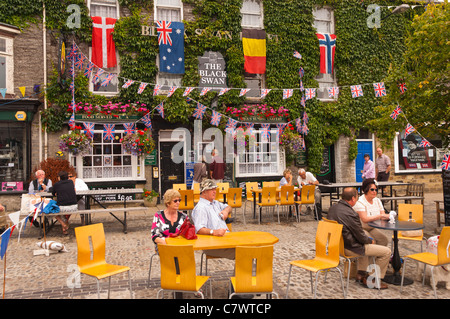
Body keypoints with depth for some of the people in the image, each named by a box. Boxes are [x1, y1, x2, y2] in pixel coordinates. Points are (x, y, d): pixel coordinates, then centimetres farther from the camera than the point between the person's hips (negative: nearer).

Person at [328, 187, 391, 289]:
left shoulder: (332, 208, 0)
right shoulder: (351, 214, -27)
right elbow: (361, 237, -18)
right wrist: (371, 241, 5)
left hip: (338, 244, 9)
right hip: (349, 248, -9)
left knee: (366, 245, 36)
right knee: (386, 251, 0)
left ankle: (361, 273, 35)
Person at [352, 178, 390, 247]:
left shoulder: (377, 200, 8)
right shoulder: (360, 202, -15)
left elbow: (383, 217, 2)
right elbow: (365, 219, -27)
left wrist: (389, 216, -21)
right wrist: (380, 216, -31)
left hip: (372, 228, 6)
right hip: (361, 228, -6)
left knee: (383, 239, -18)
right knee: (372, 241, -28)